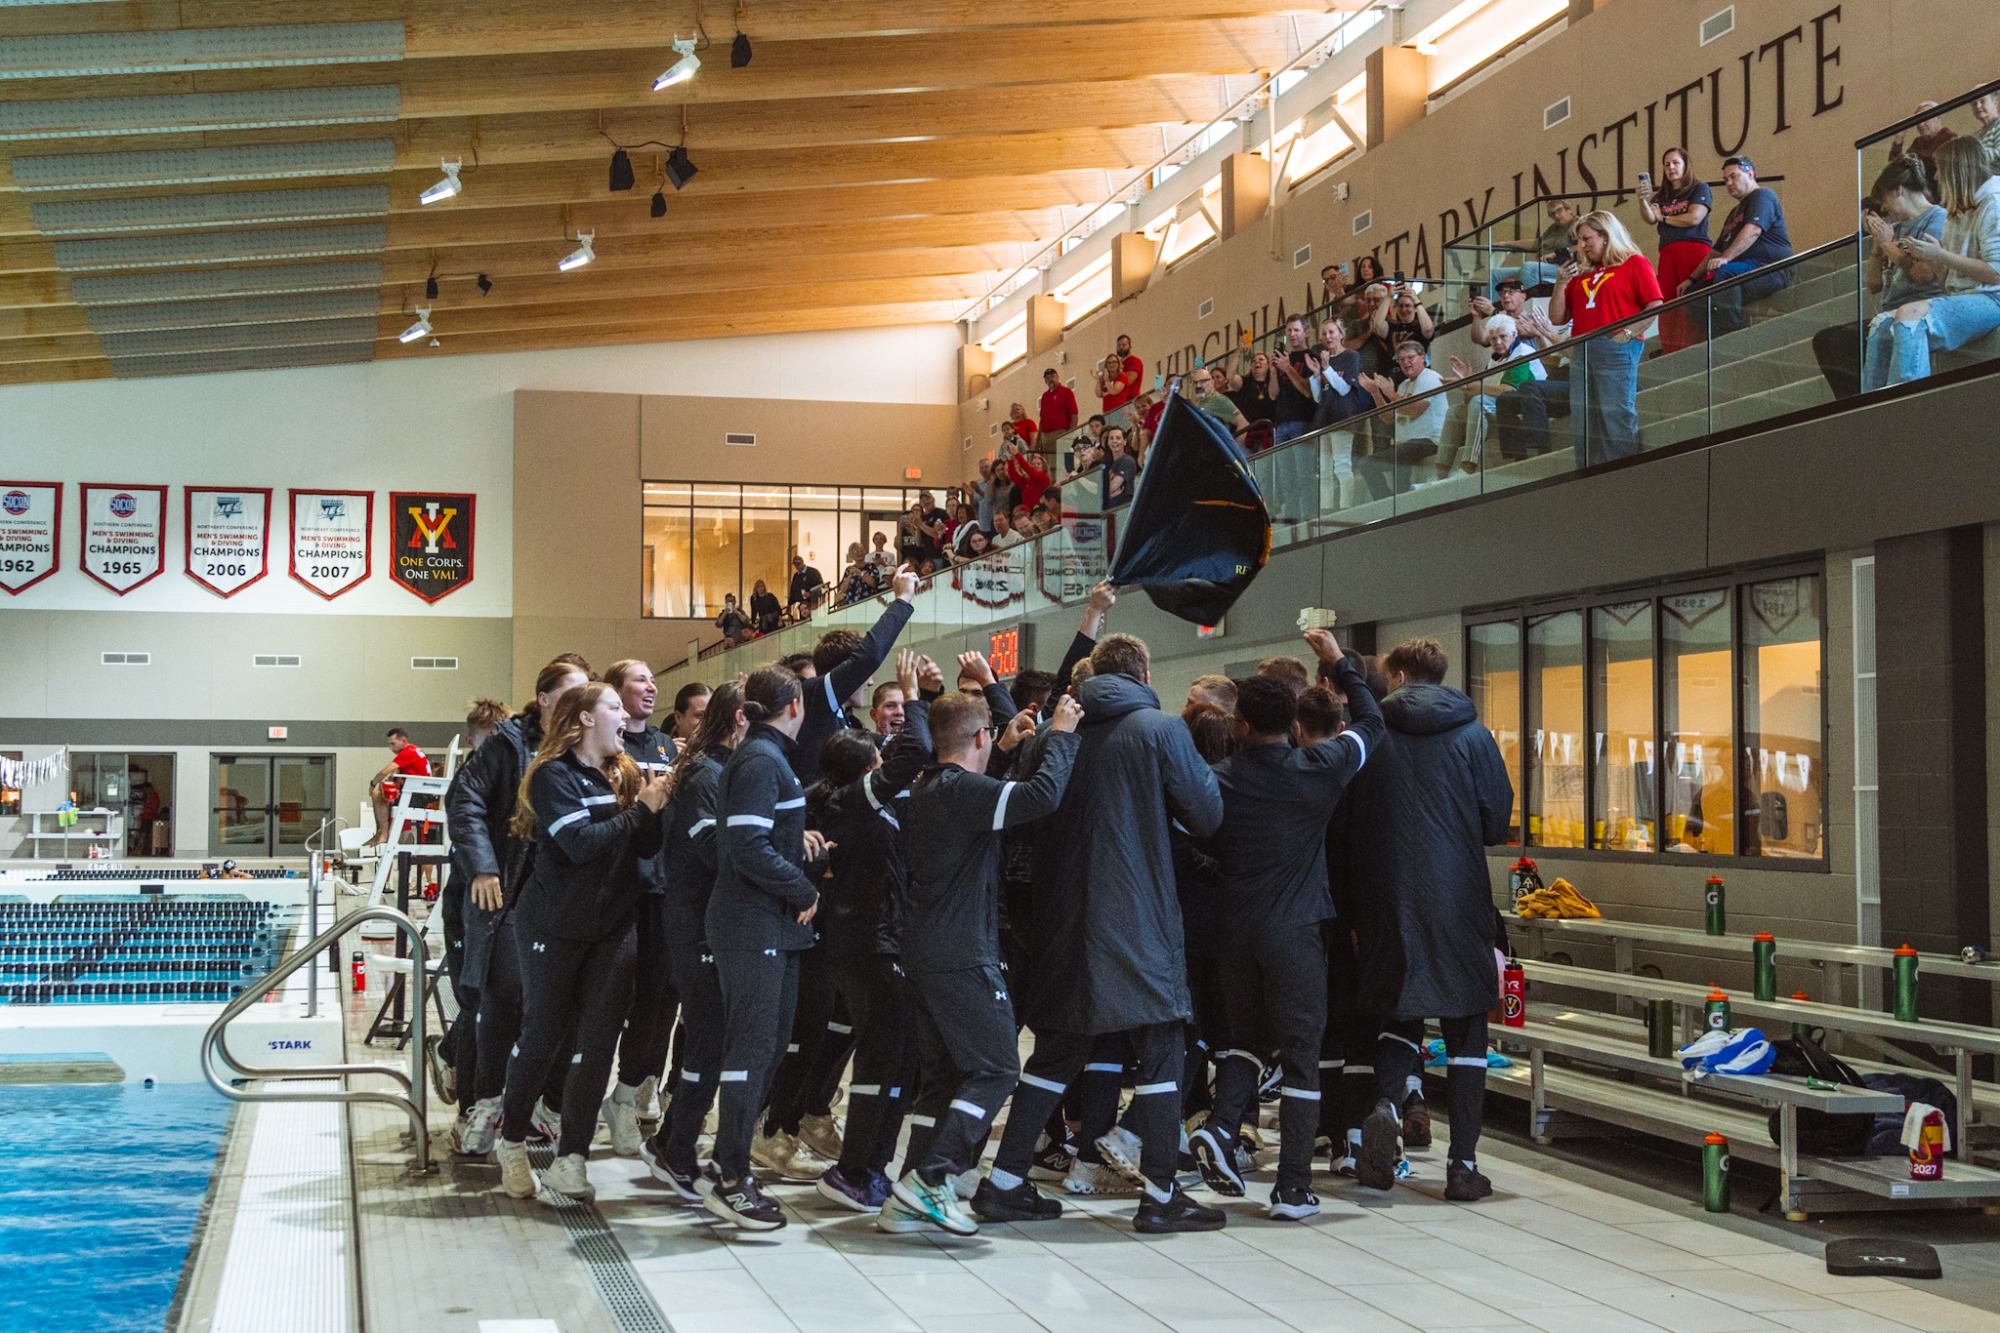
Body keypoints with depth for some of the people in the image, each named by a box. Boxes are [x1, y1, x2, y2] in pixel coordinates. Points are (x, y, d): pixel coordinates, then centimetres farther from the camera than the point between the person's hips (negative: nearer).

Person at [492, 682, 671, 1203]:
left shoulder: (625, 774, 9)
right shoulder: (554, 775, -10)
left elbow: (647, 846, 3)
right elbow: (581, 843, -23)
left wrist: (655, 806, -14)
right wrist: (641, 810, -16)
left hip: (613, 925, 5)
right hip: (555, 925, -5)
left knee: (596, 1039, -1)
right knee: (544, 1032, 5)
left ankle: (570, 1159, 3)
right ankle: (513, 1142, 24)